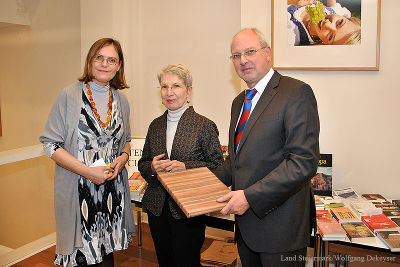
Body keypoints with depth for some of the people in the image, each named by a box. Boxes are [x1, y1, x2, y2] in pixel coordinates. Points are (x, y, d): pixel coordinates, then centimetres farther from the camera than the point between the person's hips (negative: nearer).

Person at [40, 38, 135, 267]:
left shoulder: (121, 100, 9)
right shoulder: (70, 96, -5)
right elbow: (51, 145, -7)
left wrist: (124, 157, -3)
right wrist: (88, 171, -16)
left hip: (113, 189, 4)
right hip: (78, 191, -4)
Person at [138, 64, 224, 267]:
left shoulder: (204, 126, -7)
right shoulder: (155, 126, 8)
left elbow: (217, 167, -8)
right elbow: (142, 163, 15)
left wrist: (186, 167, -21)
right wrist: (152, 168, -8)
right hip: (157, 208, 5)